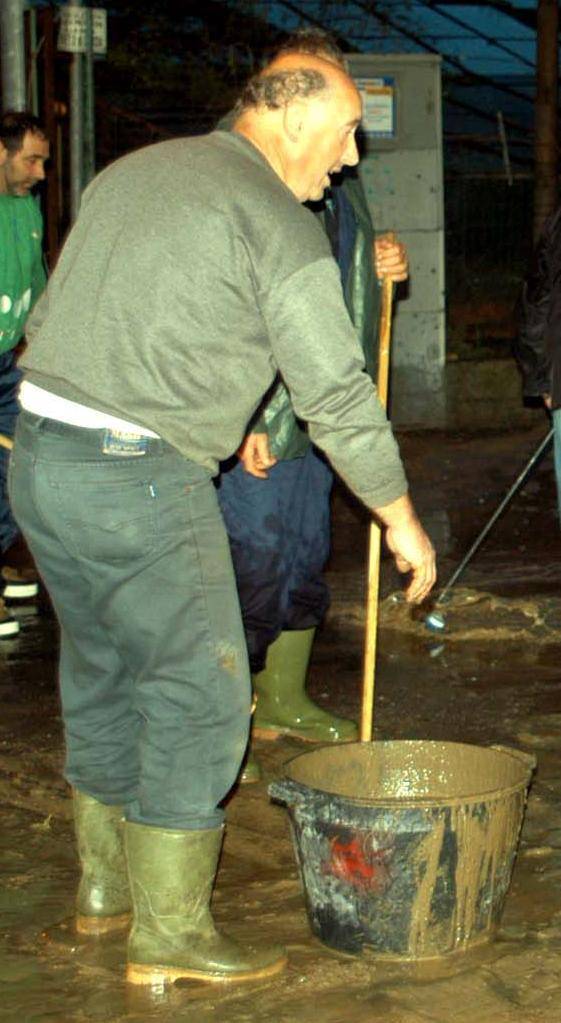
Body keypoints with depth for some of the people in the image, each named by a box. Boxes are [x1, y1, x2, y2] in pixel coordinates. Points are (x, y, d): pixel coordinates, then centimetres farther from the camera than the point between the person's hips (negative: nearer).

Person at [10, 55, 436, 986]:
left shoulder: (132, 171, 17)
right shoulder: (278, 224, -7)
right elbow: (337, 395, -7)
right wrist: (400, 516, 6)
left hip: (38, 451, 9)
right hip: (139, 480, -8)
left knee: (104, 670, 21)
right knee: (199, 691, 0)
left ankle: (106, 883, 34)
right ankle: (169, 933, 4)